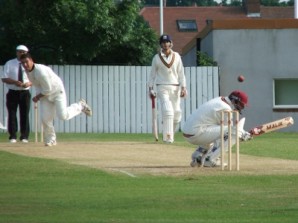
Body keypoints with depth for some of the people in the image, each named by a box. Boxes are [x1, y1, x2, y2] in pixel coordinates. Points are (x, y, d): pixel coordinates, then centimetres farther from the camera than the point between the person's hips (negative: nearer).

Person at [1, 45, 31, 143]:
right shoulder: (9, 64, 1)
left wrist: (28, 84, -19)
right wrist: (15, 82, -22)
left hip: (25, 92, 1)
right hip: (13, 92, -1)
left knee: (25, 114, 1)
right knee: (12, 114, -3)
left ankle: (24, 137, 7)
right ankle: (12, 136, 2)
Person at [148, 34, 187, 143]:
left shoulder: (176, 56, 7)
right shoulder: (157, 58, 4)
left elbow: (181, 73, 6)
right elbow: (152, 75, 8)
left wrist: (183, 88, -3)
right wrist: (150, 89, 0)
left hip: (175, 88, 3)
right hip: (162, 88, -3)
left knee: (177, 114, 1)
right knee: (168, 111, -18)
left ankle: (170, 134, 19)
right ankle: (168, 137, -18)